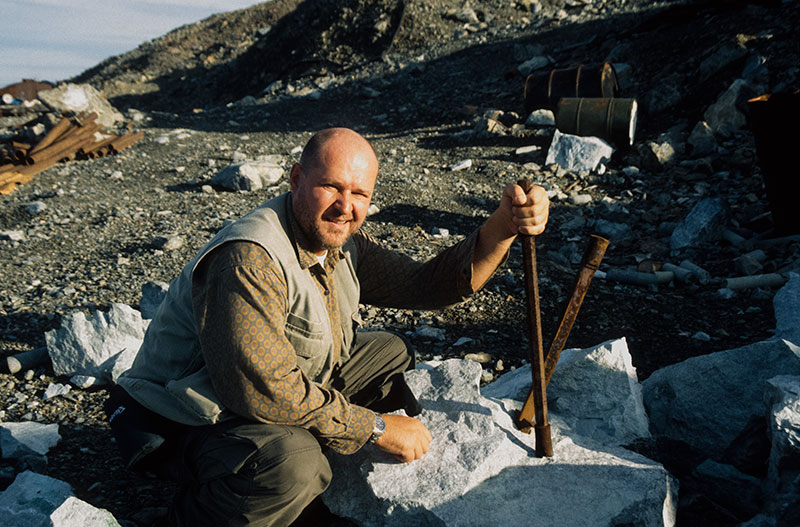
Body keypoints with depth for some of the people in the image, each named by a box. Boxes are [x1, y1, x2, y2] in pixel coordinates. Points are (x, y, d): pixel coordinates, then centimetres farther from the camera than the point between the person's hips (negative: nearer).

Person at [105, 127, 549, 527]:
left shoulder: (340, 242, -2)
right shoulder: (249, 262, -31)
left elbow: (427, 285, -4)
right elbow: (268, 392, -34)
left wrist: (501, 228, -16)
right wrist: (377, 428, -24)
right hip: (189, 425, -8)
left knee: (390, 354, 9)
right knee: (292, 464, -37)